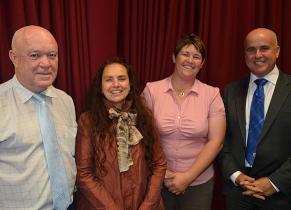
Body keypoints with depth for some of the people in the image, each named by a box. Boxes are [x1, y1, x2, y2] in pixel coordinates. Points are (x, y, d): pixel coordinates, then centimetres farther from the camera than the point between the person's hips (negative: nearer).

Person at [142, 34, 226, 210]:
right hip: (157, 181, 0)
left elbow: (216, 141, -7)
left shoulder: (212, 94, -5)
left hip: (199, 183, 0)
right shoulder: (152, 90, -6)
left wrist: (188, 177, -11)